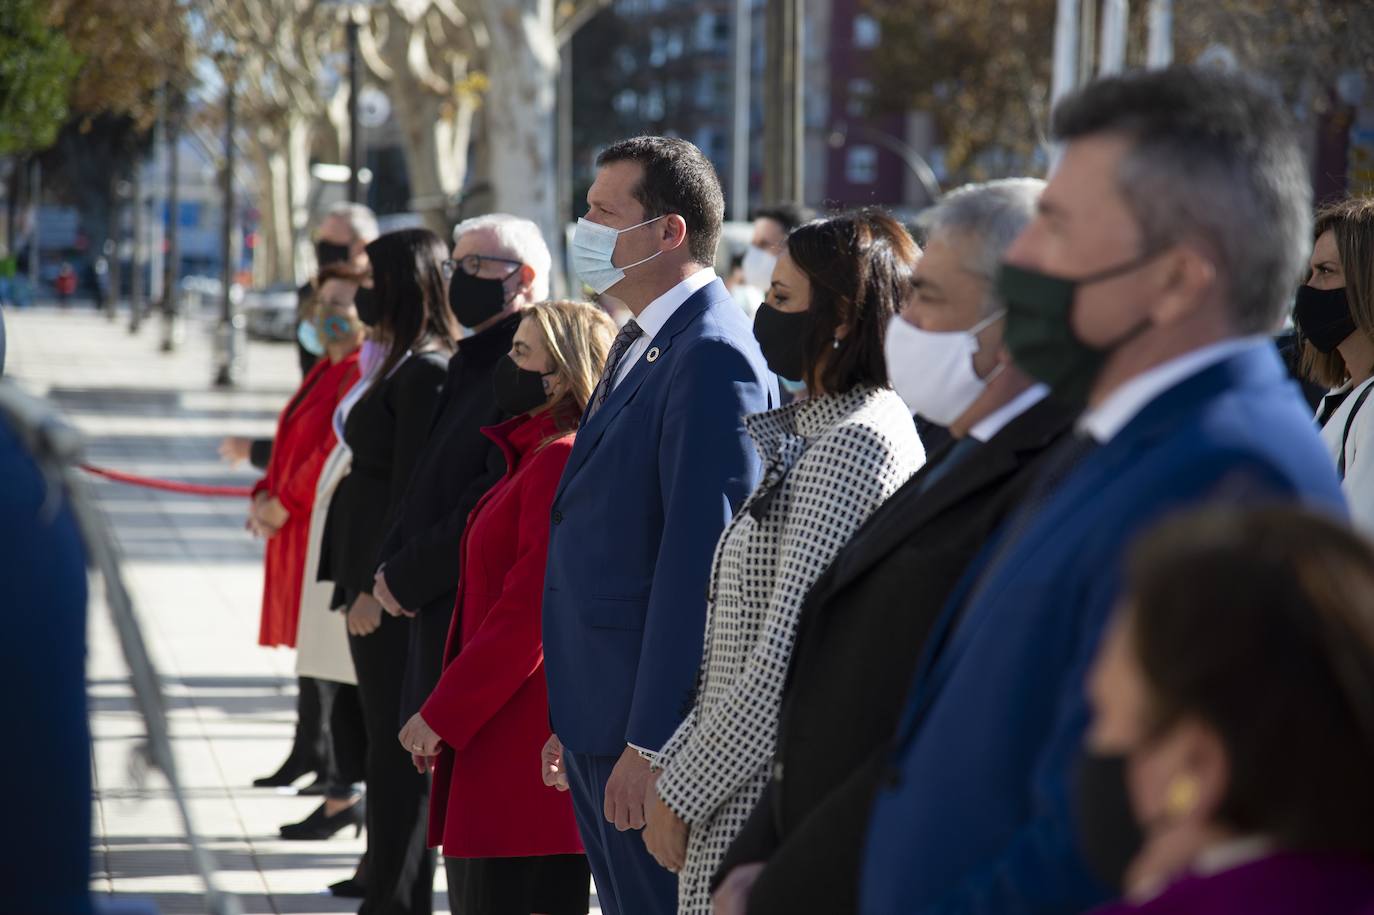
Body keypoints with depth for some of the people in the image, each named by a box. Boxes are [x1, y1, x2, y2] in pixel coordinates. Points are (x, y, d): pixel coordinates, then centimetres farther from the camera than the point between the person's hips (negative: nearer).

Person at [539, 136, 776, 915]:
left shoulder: (713, 358, -16)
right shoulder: (641, 345, 16)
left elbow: (699, 559, -21)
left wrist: (650, 744, -21)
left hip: (654, 729, -10)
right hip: (601, 720, 10)